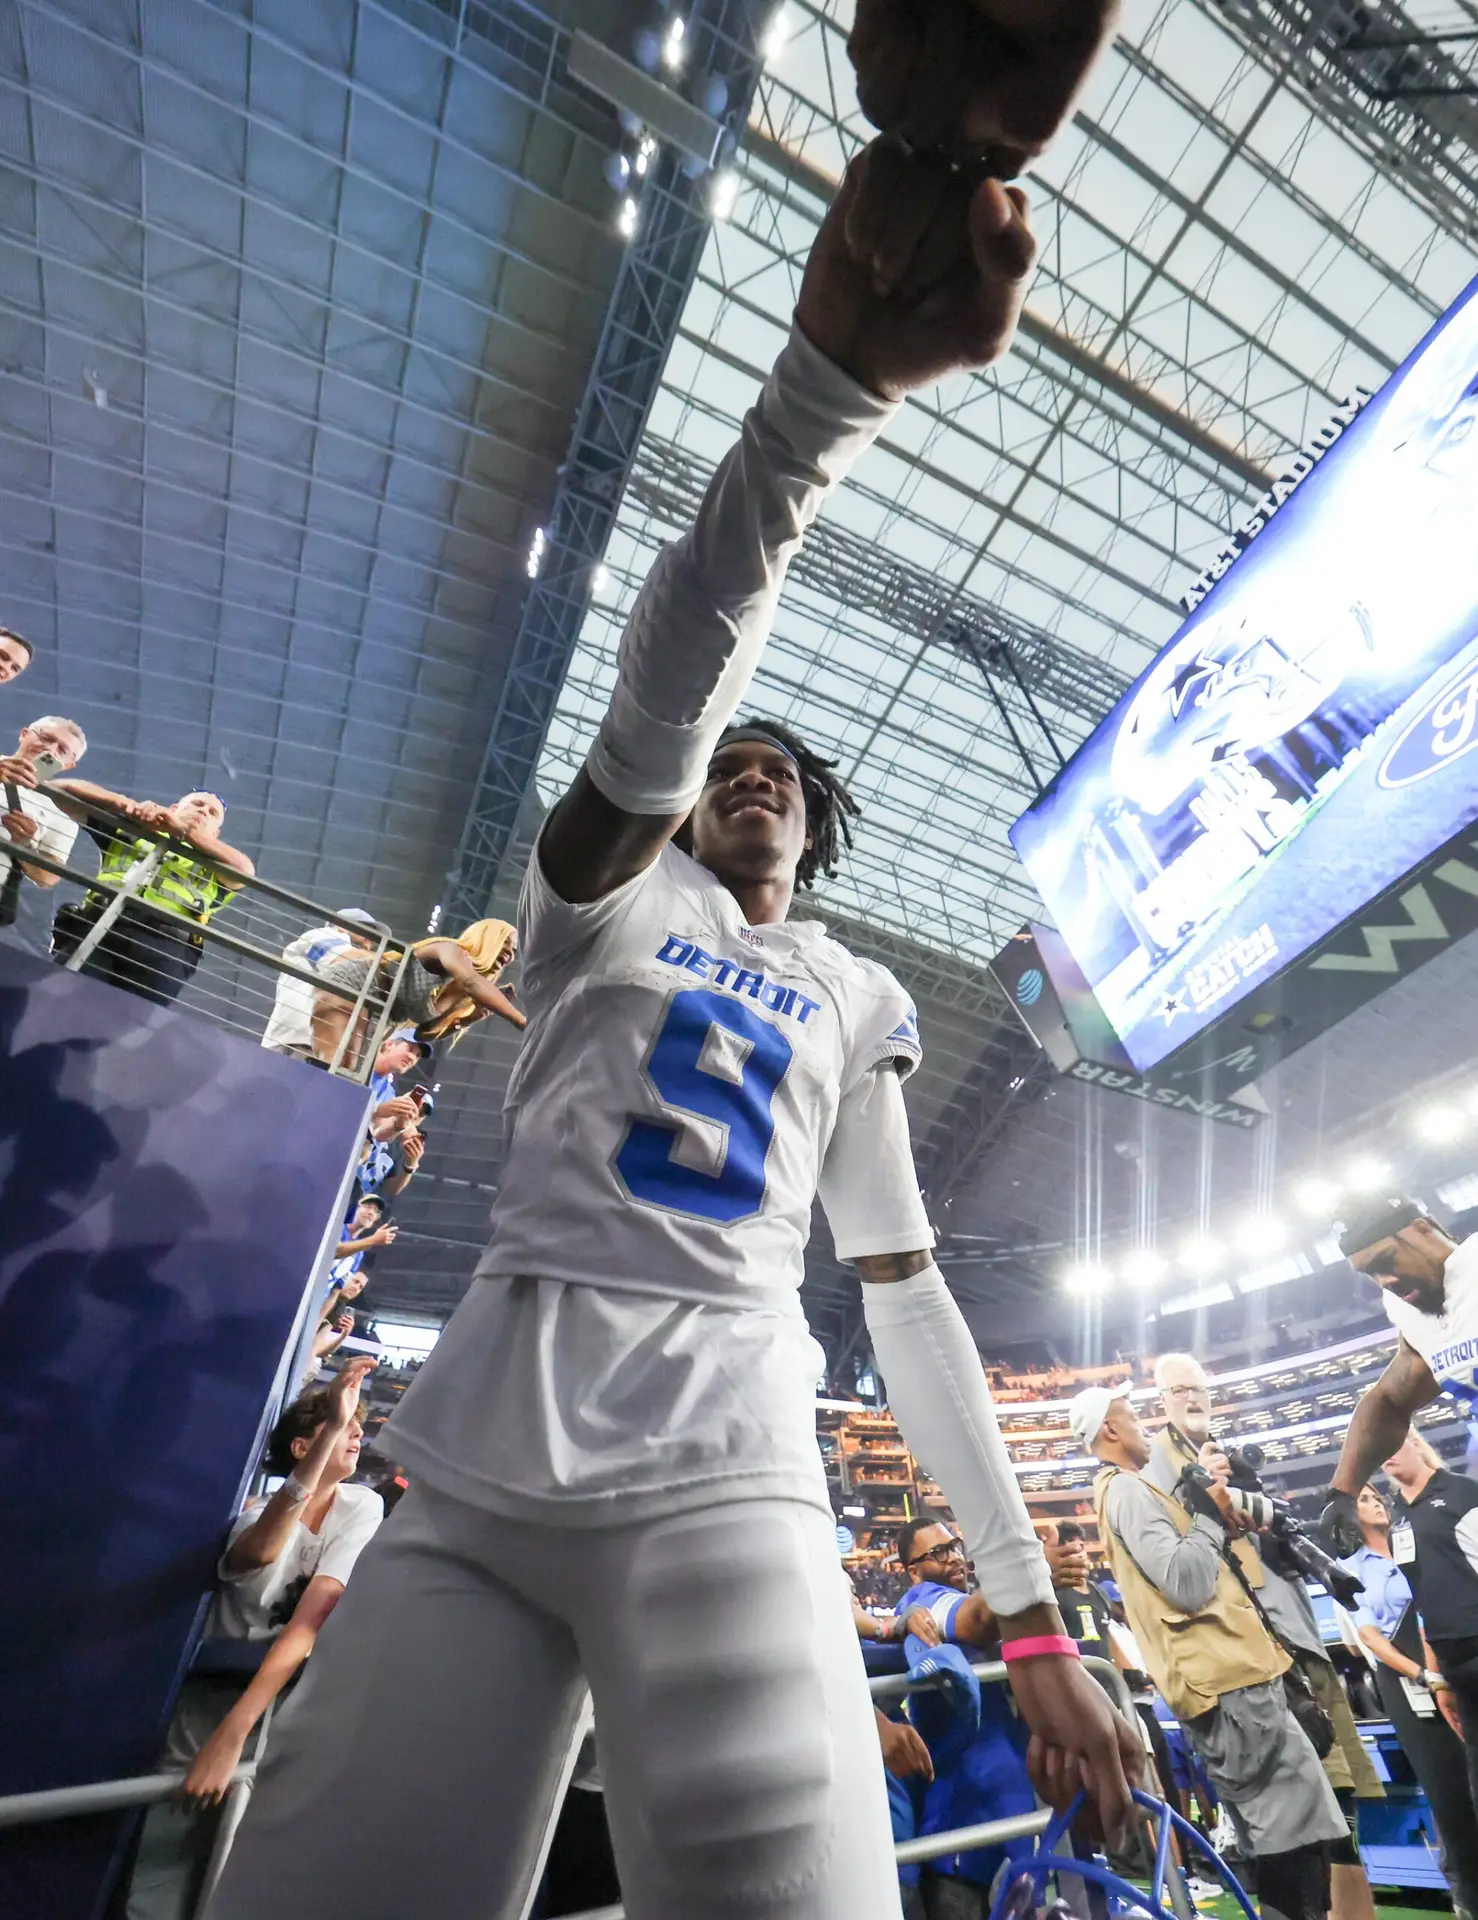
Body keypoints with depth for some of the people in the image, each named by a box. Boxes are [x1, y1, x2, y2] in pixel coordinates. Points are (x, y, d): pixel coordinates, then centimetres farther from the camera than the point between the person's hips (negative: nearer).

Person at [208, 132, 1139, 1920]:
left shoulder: (857, 1001, 16)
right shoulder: (614, 893, 11)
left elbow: (910, 1293, 15)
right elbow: (671, 676, -10)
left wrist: (1031, 1613, 12)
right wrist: (833, 367, -22)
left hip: (725, 1479, 1)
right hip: (467, 1481, 0)